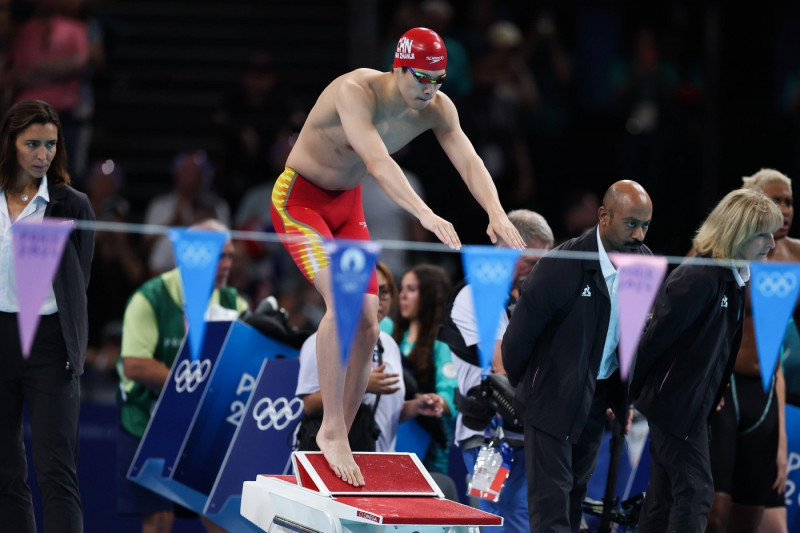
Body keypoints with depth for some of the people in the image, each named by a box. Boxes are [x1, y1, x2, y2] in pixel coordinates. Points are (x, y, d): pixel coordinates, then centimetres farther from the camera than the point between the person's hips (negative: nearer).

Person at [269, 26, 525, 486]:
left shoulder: (437, 109, -12)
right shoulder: (355, 92, -31)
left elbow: (469, 161, -23)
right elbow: (377, 161, -45)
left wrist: (496, 213, -43)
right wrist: (426, 215, -57)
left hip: (348, 205, 7)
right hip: (299, 198, -7)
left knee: (367, 327, -1)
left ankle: (340, 439, 9)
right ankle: (331, 429, -21)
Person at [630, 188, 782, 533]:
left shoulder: (732, 279, 7)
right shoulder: (700, 278, -23)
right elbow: (656, 338, -19)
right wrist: (629, 393, -12)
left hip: (693, 401, 9)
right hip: (675, 401, -9)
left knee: (664, 492, 13)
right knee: (695, 493, -9)